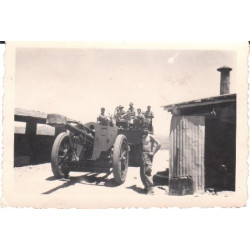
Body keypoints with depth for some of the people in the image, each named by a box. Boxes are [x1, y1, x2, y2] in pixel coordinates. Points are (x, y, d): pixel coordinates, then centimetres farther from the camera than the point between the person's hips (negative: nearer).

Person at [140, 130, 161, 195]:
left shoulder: (150, 136, -5)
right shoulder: (142, 137, 15)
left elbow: (159, 144, -12)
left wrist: (153, 153, -12)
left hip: (148, 155, -8)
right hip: (143, 155, 8)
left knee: (147, 172, -13)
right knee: (142, 172, 10)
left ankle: (151, 189, -9)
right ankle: (146, 187, 23)